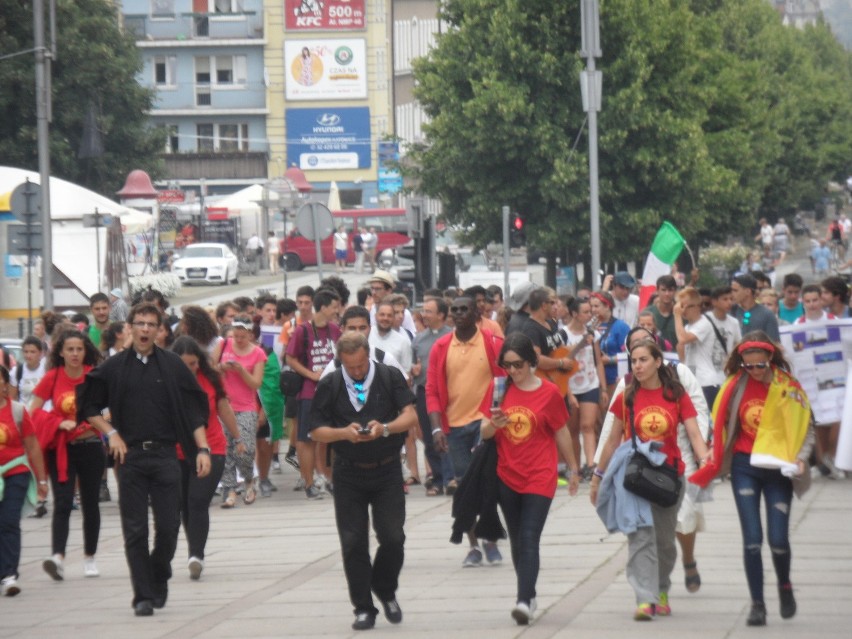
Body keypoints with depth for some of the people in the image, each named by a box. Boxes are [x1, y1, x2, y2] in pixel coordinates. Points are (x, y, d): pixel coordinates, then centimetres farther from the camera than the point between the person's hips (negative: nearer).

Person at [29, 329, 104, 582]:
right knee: (63, 502, -13)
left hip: (90, 446, 1)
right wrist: (59, 423, -17)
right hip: (61, 448, -1)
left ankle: (89, 558, 23)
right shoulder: (52, 377, -4)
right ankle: (57, 556, -25)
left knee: (90, 503, 10)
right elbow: (34, 411, -4)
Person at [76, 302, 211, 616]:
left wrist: (203, 449, -4)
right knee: (135, 530, -1)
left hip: (165, 456, 0)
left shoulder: (173, 366, 3)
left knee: (169, 525, -1)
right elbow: (88, 406, 11)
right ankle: (142, 595, 4)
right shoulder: (113, 368, 4)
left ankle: (159, 577, 25)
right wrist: (111, 433, 0)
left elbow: (194, 412, 4)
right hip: (130, 455, 0)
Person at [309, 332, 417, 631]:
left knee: (393, 538, -3)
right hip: (349, 473, 1)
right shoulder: (329, 386, -1)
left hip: (387, 470, -1)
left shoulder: (390, 377, -3)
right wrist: (344, 433, -20)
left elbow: (410, 415, -7)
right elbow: (317, 431, -1)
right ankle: (363, 608, 10)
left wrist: (385, 428, -26)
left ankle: (386, 592, 24)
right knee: (353, 543, 0)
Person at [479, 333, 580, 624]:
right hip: (506, 477, 4)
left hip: (539, 477, -4)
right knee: (517, 540, 11)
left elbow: (562, 434, 7)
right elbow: (484, 431, 5)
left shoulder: (549, 392, -3)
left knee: (529, 539, -13)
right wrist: (492, 424, -18)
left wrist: (573, 469, 14)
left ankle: (524, 600, -21)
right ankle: (528, 595, 23)